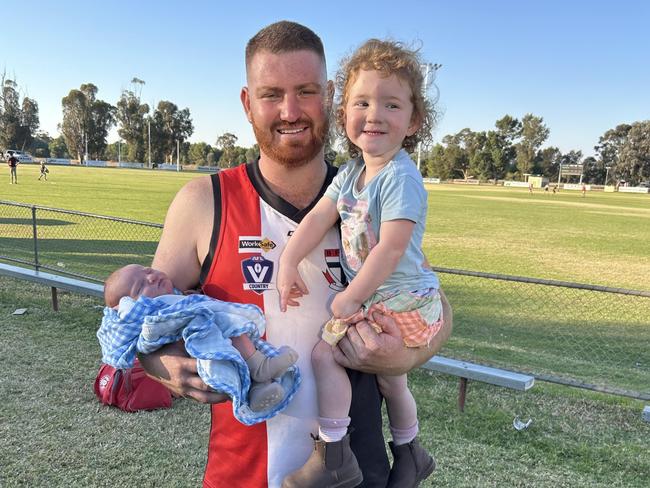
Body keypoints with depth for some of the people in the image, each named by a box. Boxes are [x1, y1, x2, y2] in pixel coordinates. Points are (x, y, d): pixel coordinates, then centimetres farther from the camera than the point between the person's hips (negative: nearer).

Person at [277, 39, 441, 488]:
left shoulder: (400, 178, -22)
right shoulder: (350, 174, 5)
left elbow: (391, 247, -27)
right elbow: (318, 217, 2)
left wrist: (352, 298, -22)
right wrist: (289, 262, -10)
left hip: (403, 301, -9)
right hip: (378, 300, 9)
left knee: (326, 350, -12)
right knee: (387, 376, 21)